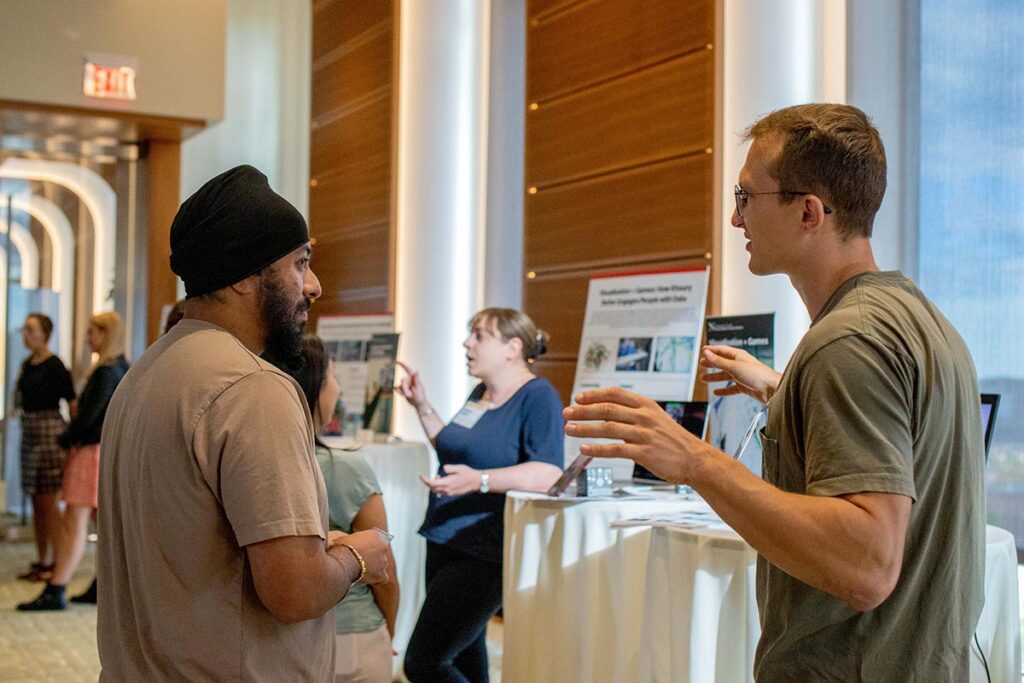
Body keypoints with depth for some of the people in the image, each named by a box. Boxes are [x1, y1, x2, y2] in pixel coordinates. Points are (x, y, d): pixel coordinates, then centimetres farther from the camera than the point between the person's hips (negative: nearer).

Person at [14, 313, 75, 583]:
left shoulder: (54, 366, -12)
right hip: (28, 430, 8)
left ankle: (55, 564, 1)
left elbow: (73, 403, -13)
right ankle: (42, 562, 17)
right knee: (36, 501, 10)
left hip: (49, 431, -8)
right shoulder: (27, 365, 12)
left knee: (47, 502, -5)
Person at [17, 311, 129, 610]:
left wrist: (65, 439, -2)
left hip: (93, 450, -9)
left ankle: (55, 592, -8)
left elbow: (88, 416, -19)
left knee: (74, 523, -8)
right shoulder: (125, 369, 12)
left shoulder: (106, 372, -16)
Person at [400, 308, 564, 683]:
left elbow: (549, 474, -25)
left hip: (483, 554, -9)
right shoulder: (480, 393, 11)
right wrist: (422, 407, 17)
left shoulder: (537, 396, -14)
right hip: (443, 541, 9)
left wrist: (480, 481, -36)